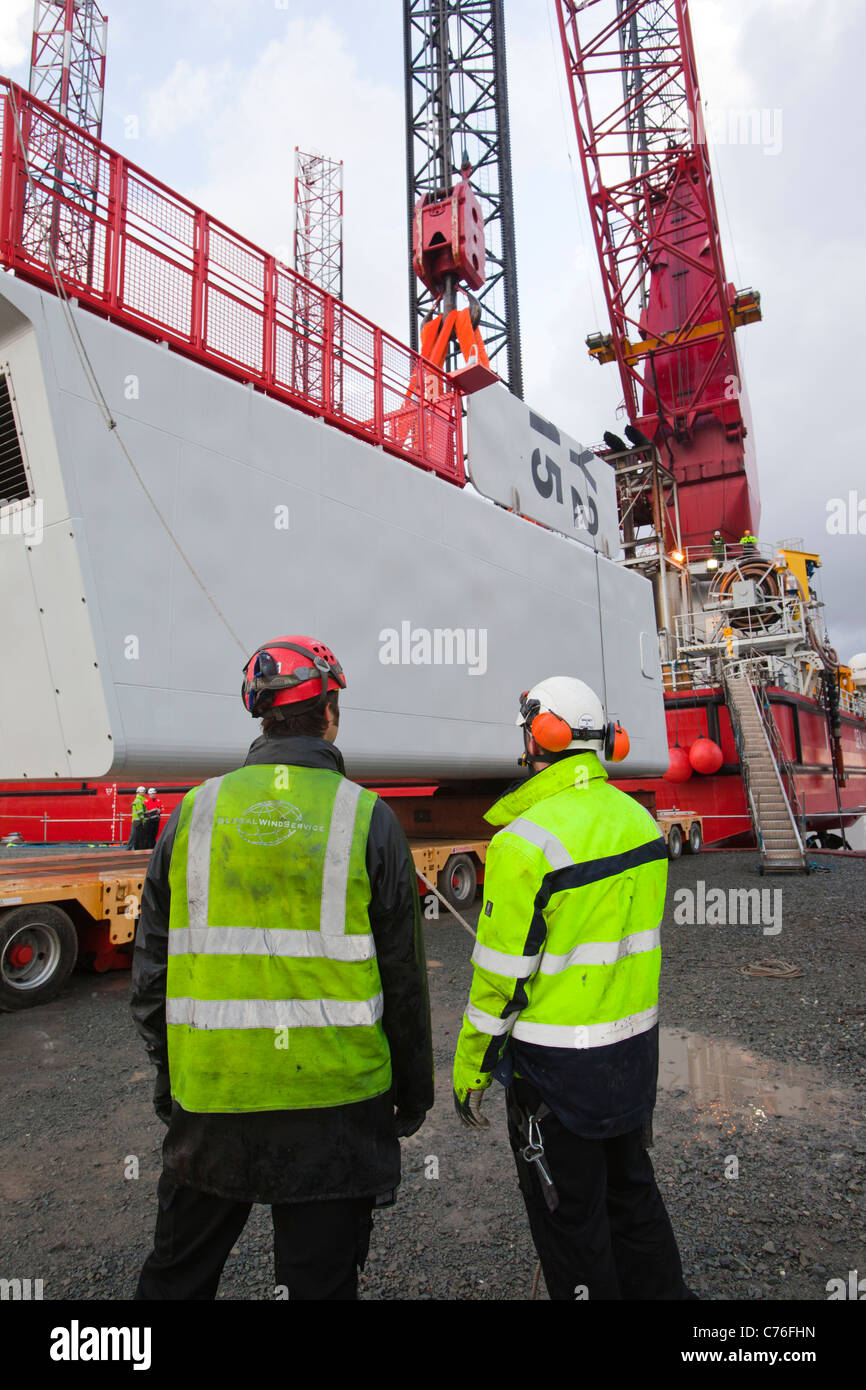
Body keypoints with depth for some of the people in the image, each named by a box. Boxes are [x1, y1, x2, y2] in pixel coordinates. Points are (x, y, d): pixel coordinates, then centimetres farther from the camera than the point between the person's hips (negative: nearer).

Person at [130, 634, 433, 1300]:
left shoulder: (195, 813, -3)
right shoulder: (367, 818, -10)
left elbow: (152, 965, 4)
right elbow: (404, 977, -5)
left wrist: (168, 1071, 17)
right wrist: (415, 1088, 9)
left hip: (210, 1098, 3)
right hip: (334, 1099, -2)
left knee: (178, 1273, 24)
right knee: (320, 1276, 16)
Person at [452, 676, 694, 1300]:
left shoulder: (525, 841, -24)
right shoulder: (639, 819, -1)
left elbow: (502, 974, -19)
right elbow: (638, 938, 9)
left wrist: (470, 1069, -5)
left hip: (557, 1062, -7)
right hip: (636, 1048, 7)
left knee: (568, 1214, 13)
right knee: (630, 1189, 26)